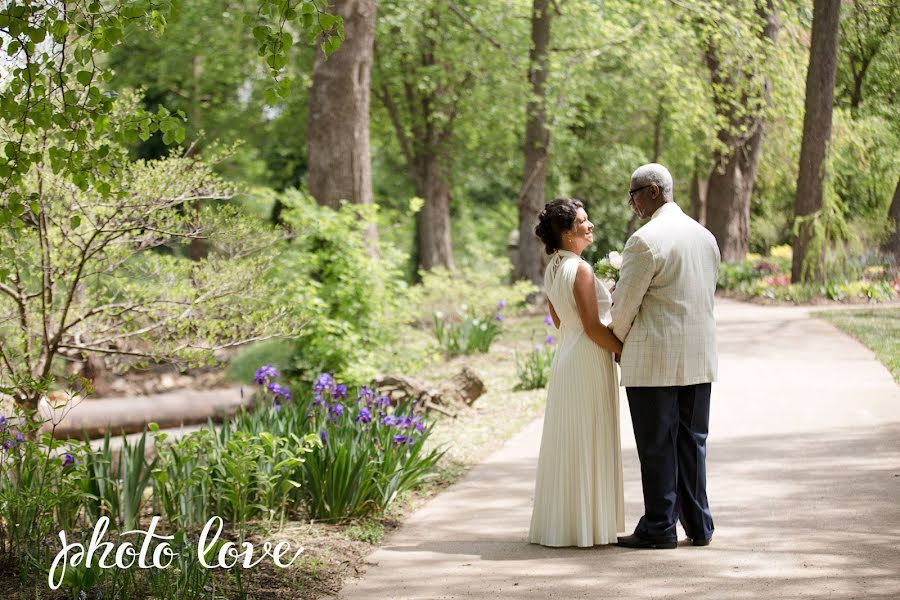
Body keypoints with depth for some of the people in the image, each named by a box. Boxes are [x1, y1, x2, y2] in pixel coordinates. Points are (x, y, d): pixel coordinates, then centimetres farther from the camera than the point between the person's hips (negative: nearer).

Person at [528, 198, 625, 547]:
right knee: (589, 443, -2)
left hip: (566, 357, 9)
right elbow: (593, 326, -18)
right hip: (590, 361, -9)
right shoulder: (580, 269, -17)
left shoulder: (552, 270, 10)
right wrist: (626, 351, -9)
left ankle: (561, 523, 17)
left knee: (568, 443, 12)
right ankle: (587, 524, 3)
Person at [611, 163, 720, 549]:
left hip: (653, 360, -7)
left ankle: (659, 528, 6)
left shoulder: (645, 241, -15)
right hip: (699, 359, 7)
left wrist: (618, 342, 9)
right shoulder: (705, 237, 10)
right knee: (692, 442, 13)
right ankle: (698, 525, 15)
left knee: (656, 446, 1)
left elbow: (624, 304, -9)